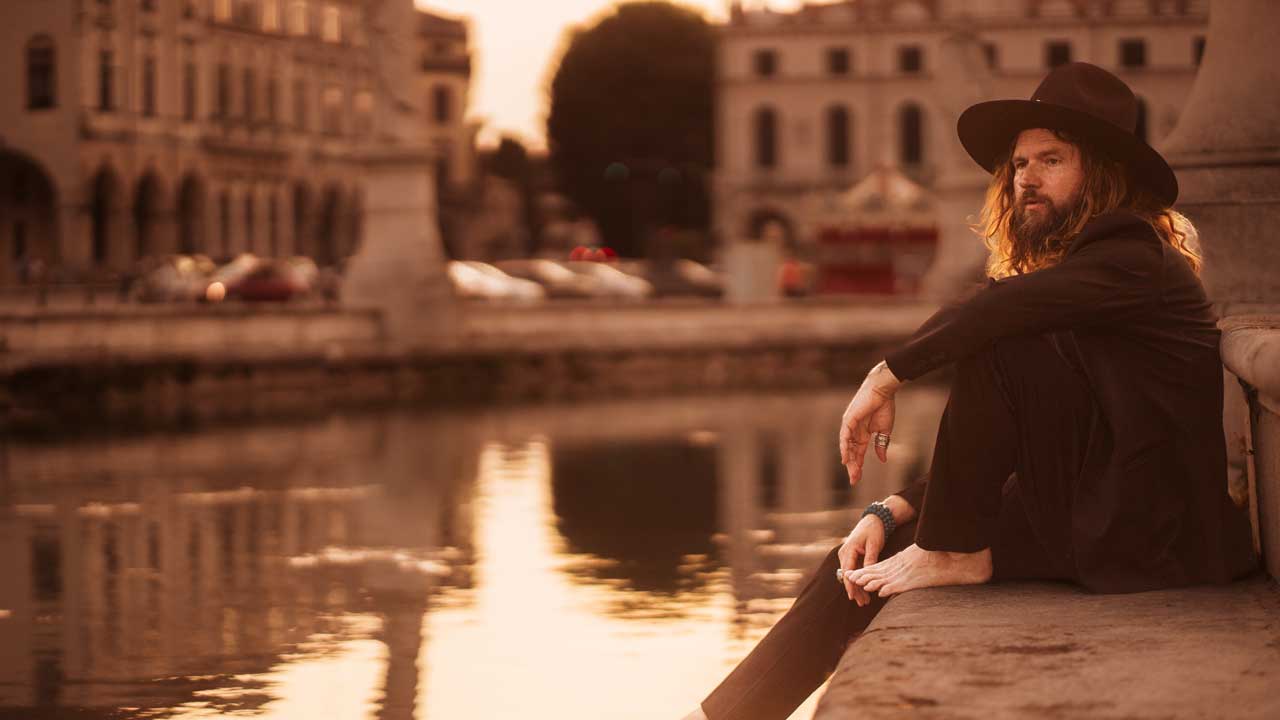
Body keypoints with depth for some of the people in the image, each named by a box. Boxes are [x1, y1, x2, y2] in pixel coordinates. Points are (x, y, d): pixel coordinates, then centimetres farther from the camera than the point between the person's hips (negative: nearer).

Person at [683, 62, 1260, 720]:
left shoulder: (1138, 260, -10)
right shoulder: (1059, 269, 17)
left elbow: (996, 307, -30)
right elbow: (987, 448, 14)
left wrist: (887, 376, -20)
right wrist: (892, 513, 2)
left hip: (1156, 535, -9)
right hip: (1088, 516, 9)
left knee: (1000, 347, -22)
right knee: (861, 560, -2)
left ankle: (954, 553, -13)